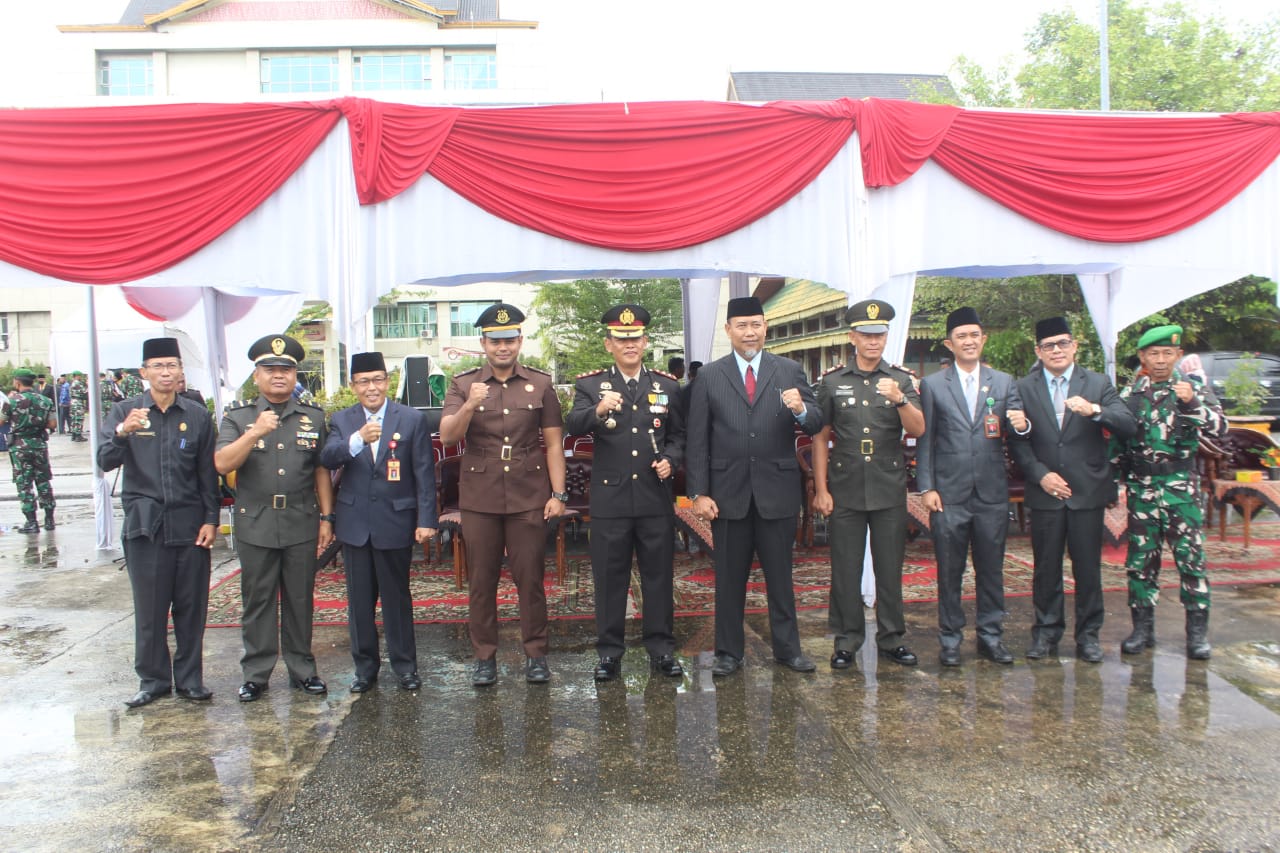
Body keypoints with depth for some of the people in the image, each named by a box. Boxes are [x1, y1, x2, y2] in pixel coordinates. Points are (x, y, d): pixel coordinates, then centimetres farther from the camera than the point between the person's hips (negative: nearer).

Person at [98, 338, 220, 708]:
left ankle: (190, 678, 17)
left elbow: (208, 473, 6)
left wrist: (210, 520, 0)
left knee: (191, 607, 5)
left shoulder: (197, 416, 6)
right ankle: (153, 680, 18)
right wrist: (123, 433, -27)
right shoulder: (124, 411, 4)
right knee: (149, 608, 6)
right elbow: (105, 462, -8)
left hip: (189, 524, 1)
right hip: (144, 525, 0)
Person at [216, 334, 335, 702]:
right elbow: (222, 464, -9)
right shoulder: (238, 417, 4)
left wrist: (326, 518, 4)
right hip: (255, 526, -1)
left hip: (302, 524, 1)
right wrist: (254, 433, -22)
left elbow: (321, 471, 8)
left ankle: (302, 670, 19)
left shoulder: (314, 417, 8)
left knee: (300, 600, 8)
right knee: (257, 601, 7)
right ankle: (256, 673, 17)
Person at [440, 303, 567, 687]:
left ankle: (535, 653, 16)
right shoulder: (463, 384, 3)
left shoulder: (540, 384, 4)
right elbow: (448, 436, -8)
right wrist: (469, 405, -25)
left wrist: (558, 494, -3)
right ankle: (484, 657, 18)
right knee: (482, 580, 7)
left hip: (529, 497, 0)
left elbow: (553, 443, 3)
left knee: (530, 578, 3)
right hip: (479, 498, 1)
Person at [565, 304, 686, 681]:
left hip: (656, 498, 2)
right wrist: (598, 410, -36)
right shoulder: (590, 385, 1)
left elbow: (679, 434, 14)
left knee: (659, 575, 9)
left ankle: (662, 649, 22)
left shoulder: (668, 386, 7)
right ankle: (609, 652, 19)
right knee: (609, 578, 7)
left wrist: (671, 460, -6)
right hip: (610, 499, -1)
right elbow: (572, 426, -16)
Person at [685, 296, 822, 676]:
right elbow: (697, 441, 1)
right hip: (729, 493, 0)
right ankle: (729, 652, 22)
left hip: (777, 491, 0)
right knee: (729, 578, 9)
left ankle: (787, 648, 25)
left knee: (780, 574, 11)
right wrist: (698, 492, -6)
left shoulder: (790, 371, 4)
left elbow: (815, 425, -2)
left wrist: (801, 410, -25)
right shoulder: (709, 376, 2)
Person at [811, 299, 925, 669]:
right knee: (845, 568, 5)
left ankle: (891, 638, 22)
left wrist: (900, 399, -24)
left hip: (890, 490, 1)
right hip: (845, 492, 0)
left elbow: (918, 430, -5)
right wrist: (820, 490, -1)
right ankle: (846, 639, 17)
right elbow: (820, 438, 3)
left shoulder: (901, 380, 4)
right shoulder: (832, 381, 3)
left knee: (890, 567, 8)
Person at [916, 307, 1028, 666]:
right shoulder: (932, 385, 2)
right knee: (949, 570, 5)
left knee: (991, 568, 9)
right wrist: (926, 488, -5)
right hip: (949, 494, -2)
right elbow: (924, 440, 1)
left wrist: (1021, 425, -19)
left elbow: (1015, 429, 5)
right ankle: (950, 638, 17)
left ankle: (990, 635, 22)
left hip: (991, 492, 2)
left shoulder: (1004, 383, 8)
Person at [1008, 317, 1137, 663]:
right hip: (1046, 492, 0)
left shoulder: (1098, 384, 3)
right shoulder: (1024, 388, 4)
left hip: (1088, 491, 0)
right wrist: (1041, 475, -10)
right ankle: (1046, 631, 19)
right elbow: (1018, 441, 1)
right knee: (1046, 567, 7)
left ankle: (1088, 635, 18)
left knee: (1088, 567, 5)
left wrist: (1094, 411, -25)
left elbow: (1128, 427, -8)